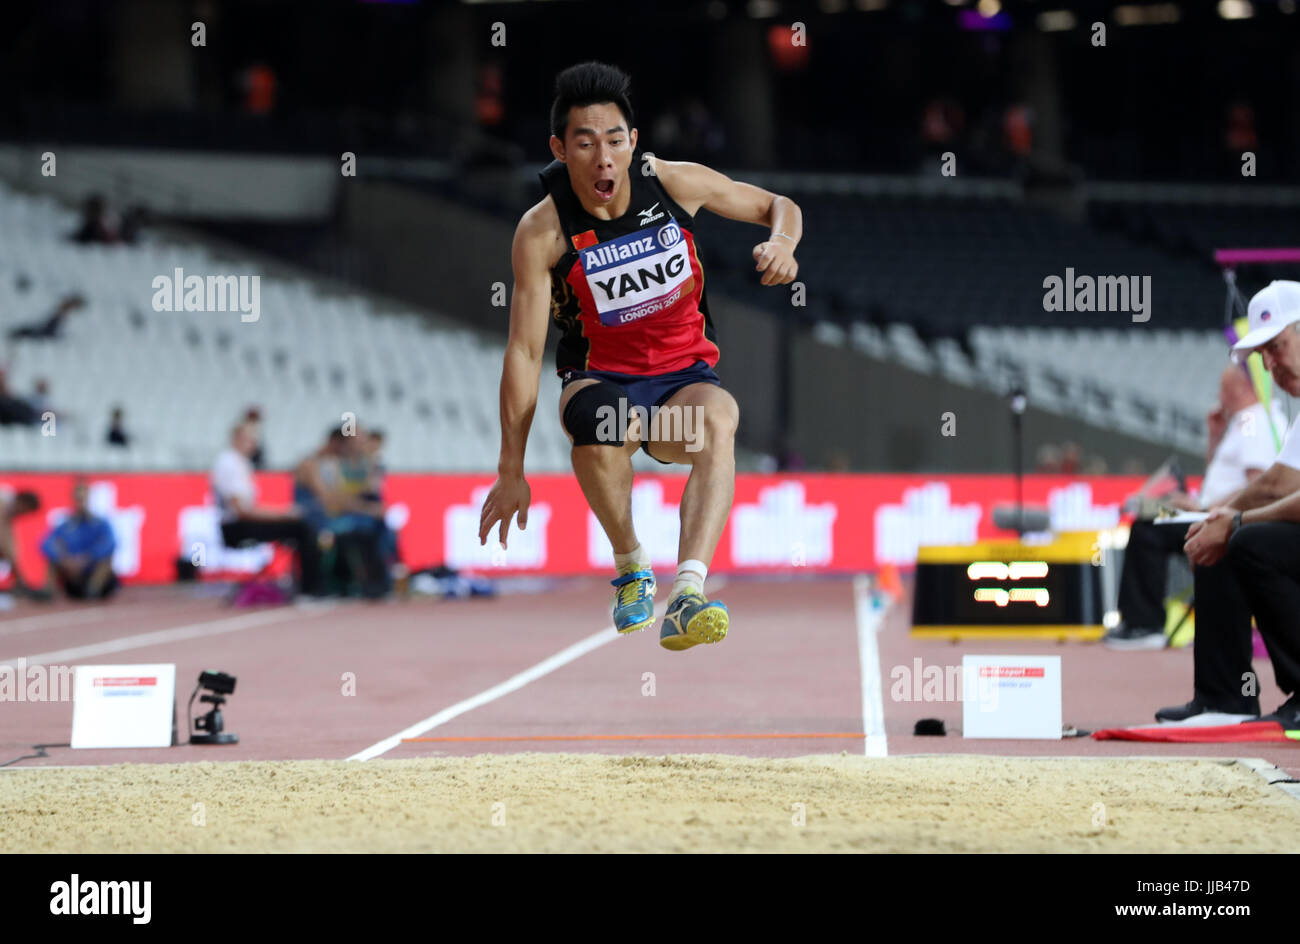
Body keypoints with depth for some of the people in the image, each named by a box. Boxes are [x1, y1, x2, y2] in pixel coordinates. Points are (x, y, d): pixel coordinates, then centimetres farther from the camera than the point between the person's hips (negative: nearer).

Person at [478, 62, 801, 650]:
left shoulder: (674, 183, -8)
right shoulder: (542, 232, -14)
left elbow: (778, 206, 8)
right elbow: (524, 351, -11)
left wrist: (781, 243, -18)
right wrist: (511, 471, -11)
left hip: (685, 376, 1)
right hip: (602, 375, -1)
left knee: (718, 418, -36)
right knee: (595, 415, -39)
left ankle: (686, 594, -53)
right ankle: (632, 567, -14)